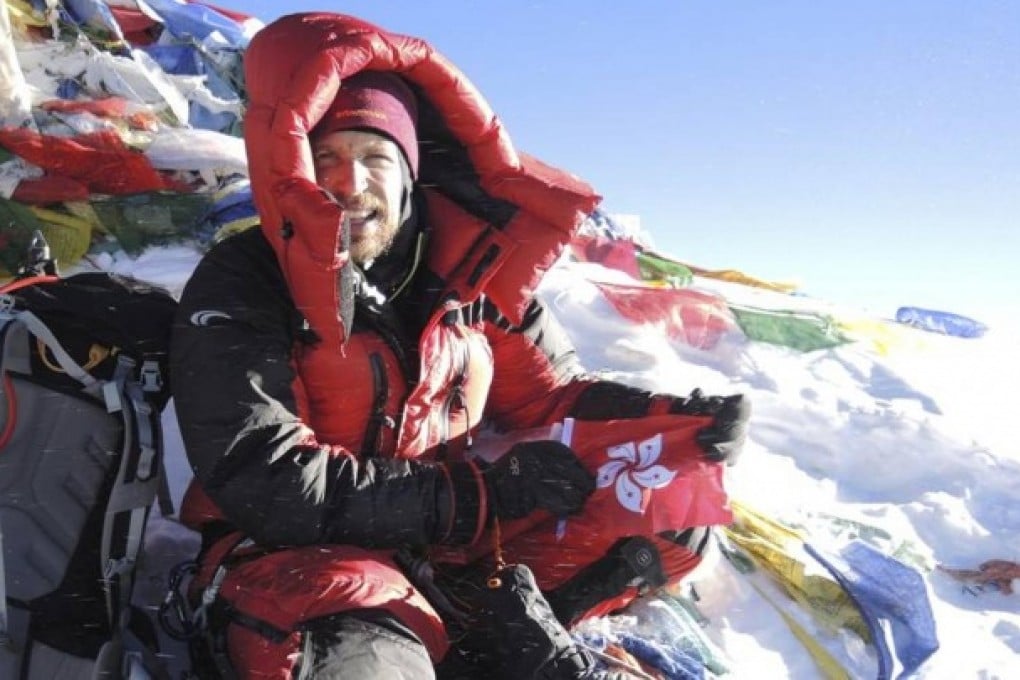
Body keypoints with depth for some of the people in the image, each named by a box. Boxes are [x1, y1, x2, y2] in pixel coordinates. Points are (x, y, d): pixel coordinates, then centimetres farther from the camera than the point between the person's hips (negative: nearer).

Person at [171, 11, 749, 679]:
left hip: (451, 543, 6)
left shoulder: (470, 266, 1)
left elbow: (551, 394, 13)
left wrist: (680, 419, -7)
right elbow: (263, 481, -19)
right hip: (290, 555, -6)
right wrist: (482, 493, -21)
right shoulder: (239, 288, -11)